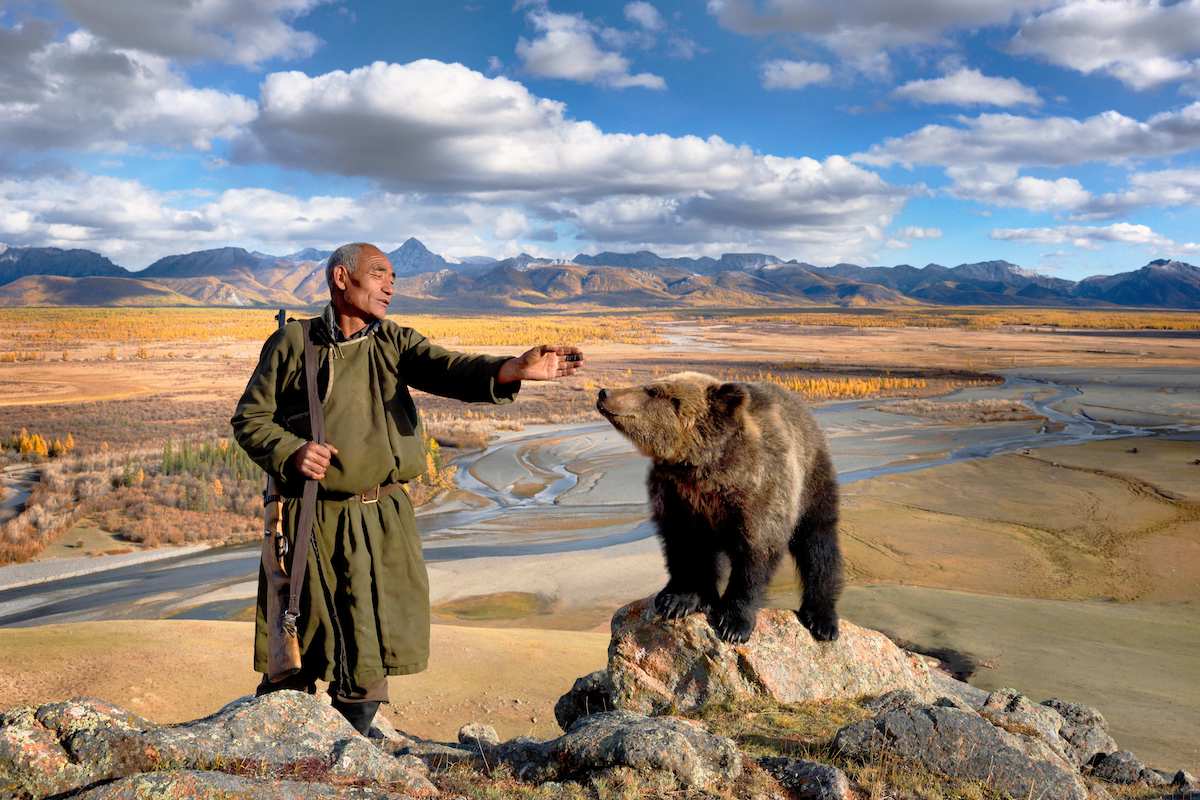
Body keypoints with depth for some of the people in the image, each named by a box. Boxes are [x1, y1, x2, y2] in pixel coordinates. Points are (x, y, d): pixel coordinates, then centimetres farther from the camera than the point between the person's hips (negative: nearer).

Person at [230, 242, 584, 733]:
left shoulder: (394, 342, 7)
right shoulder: (292, 342, 1)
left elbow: (445, 369, -12)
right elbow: (249, 419, 5)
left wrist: (510, 370, -32)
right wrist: (289, 451, -16)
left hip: (381, 521, 2)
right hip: (311, 520, -2)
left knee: (369, 653, 7)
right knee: (296, 652, 8)